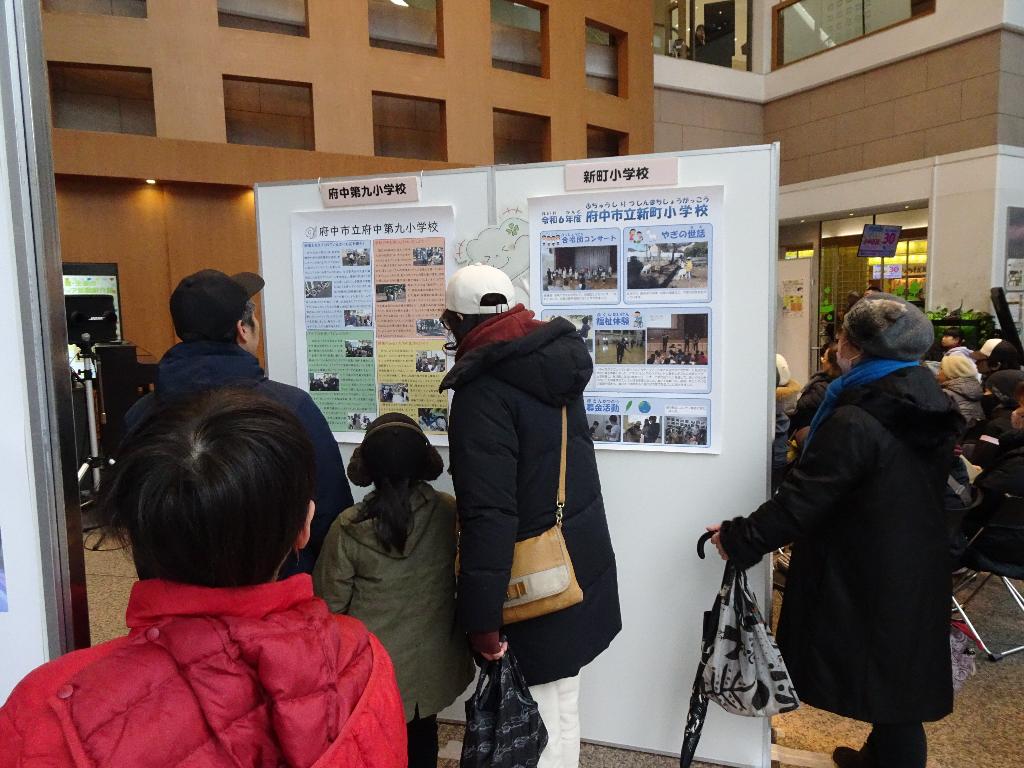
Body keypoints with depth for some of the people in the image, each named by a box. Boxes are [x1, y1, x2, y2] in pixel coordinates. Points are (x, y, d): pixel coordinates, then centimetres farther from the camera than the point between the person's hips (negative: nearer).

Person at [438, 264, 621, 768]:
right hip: (584, 567, 8)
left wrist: (480, 620, -19)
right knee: (563, 707, 22)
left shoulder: (483, 390, -21)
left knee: (542, 722, 7)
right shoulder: (555, 359, 5)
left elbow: (489, 516, -25)